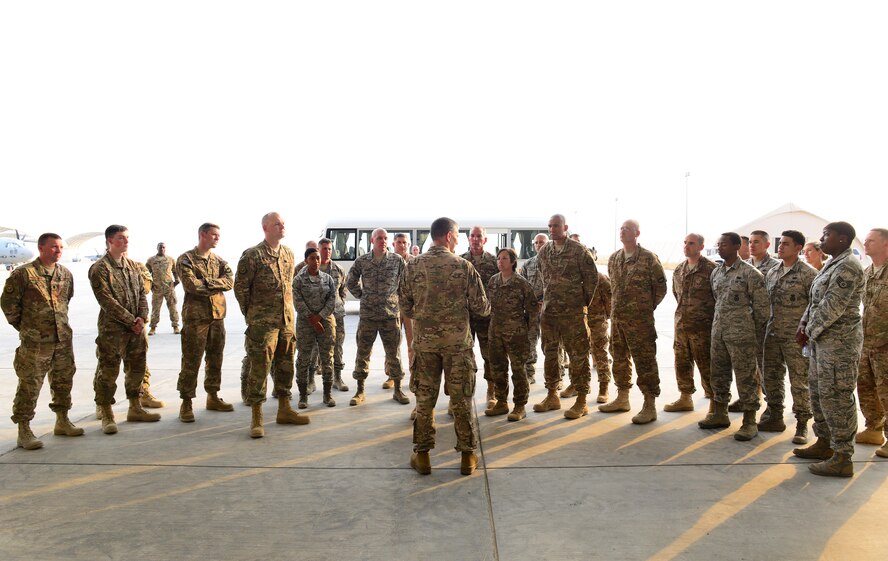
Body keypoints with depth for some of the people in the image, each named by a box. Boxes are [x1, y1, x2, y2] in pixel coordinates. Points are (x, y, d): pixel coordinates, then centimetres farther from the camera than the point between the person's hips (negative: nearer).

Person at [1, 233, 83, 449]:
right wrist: (24, 327, 0)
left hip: (63, 339, 6)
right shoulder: (23, 274, -11)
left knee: (63, 381, 15)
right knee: (29, 386, -2)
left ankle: (62, 421, 30)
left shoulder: (66, 274, 7)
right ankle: (24, 432, 7)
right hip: (35, 342, -6)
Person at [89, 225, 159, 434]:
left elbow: (142, 292, 10)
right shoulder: (99, 268, -8)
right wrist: (131, 321, -16)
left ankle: (135, 409, 27)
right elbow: (106, 300, -14)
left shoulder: (133, 265, 12)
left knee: (136, 368, 14)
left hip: (136, 328, 7)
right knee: (108, 372, 0)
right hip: (112, 329, -6)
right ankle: (107, 415, 10)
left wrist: (142, 317, -6)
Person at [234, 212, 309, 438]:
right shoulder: (253, 255, -9)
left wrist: (289, 310, 15)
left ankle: (284, 410, 24)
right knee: (259, 367, -3)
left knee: (285, 365, 13)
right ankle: (256, 418, 5)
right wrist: (251, 315, -1)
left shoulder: (288, 254, 11)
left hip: (287, 319, 6)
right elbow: (240, 287, -5)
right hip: (262, 323, -6)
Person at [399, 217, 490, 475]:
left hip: (425, 340, 2)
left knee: (424, 398, 10)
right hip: (458, 341, -1)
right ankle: (467, 456, 15)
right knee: (462, 400, 8)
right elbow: (481, 308, -5)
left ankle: (422, 455, 16)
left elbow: (405, 306, 3)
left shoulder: (413, 266, -2)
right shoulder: (463, 266, -7)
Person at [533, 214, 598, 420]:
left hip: (573, 312, -6)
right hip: (548, 310, 6)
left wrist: (584, 302, 1)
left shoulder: (579, 250, -7)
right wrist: (550, 299, 15)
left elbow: (592, 278, -3)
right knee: (550, 353, 12)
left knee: (578, 355, -2)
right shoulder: (544, 251, 9)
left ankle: (581, 401, 5)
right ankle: (552, 396, 24)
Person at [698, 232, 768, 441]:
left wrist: (757, 338, -5)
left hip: (741, 335, -7)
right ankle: (719, 414, 27)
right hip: (718, 333, 7)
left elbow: (762, 308, -7)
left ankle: (750, 422, 8)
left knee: (745, 379, -1)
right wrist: (717, 325, 16)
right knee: (718, 376, 13)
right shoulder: (716, 273, 11)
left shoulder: (750, 273, -9)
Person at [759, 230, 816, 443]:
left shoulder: (808, 274, -8)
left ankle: (802, 425, 10)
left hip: (796, 337, -6)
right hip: (772, 335, 6)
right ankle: (774, 418, 26)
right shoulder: (771, 272, 11)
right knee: (771, 378, 12)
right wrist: (764, 329, 14)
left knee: (799, 382, -1)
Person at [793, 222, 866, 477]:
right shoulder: (832, 264, 15)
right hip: (822, 339, 10)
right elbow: (816, 300, 17)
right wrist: (804, 325, 5)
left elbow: (833, 306, -21)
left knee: (836, 397, -5)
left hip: (838, 340, -10)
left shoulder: (848, 267, -17)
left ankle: (842, 458, 3)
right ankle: (824, 444, 31)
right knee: (819, 393, 18)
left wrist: (810, 332, -12)